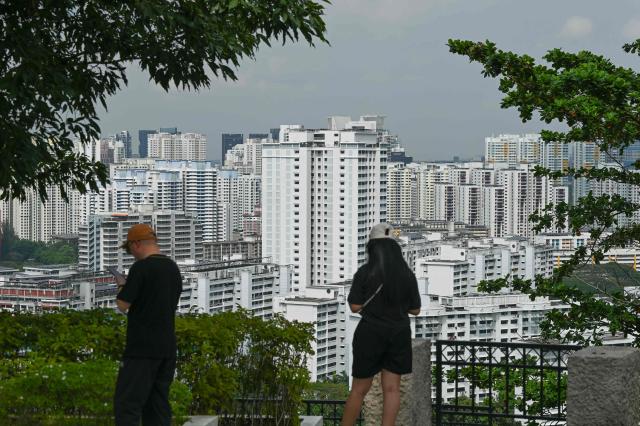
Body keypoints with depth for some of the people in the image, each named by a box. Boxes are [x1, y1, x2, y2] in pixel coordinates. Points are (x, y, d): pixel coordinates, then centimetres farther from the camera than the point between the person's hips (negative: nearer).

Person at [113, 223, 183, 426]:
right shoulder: (173, 268, 11)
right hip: (168, 348, 8)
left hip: (142, 348, -8)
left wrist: (122, 286, 7)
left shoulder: (141, 267, -12)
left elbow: (123, 305, -12)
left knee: (126, 404, -8)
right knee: (158, 404, 11)